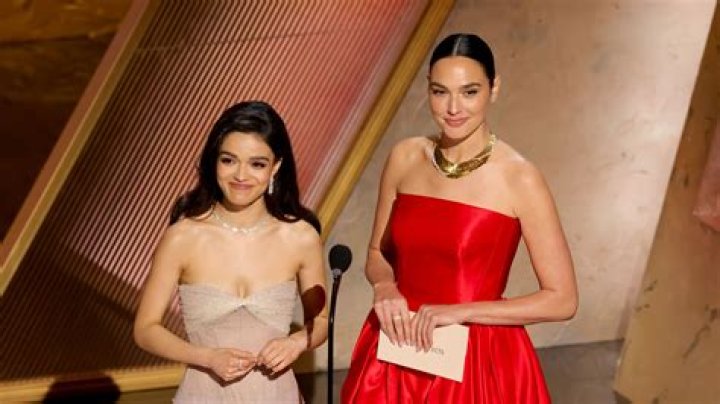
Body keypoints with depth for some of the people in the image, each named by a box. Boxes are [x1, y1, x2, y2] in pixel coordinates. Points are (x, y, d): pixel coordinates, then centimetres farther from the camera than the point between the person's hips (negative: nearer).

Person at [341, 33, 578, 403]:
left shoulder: (519, 178, -13)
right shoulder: (405, 158, -2)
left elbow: (562, 300, -12)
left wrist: (461, 311, -18)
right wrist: (384, 287, -11)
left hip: (479, 363, -3)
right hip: (399, 356, 4)